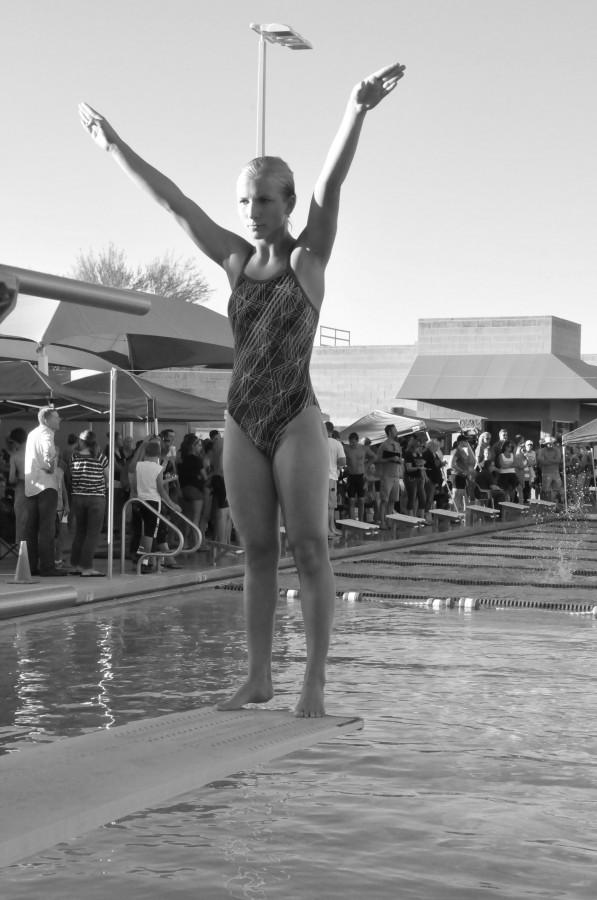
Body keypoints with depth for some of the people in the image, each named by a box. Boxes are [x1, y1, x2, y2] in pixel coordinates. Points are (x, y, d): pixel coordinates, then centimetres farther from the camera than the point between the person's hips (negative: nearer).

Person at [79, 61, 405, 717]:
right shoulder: (236, 262, 10)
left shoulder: (309, 258, -1)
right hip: (242, 422, 5)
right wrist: (114, 145, 18)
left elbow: (329, 185, -17)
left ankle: (315, 682, 0)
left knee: (309, 551, -4)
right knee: (257, 553, 7)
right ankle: (258, 676, 13)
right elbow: (173, 201, 14)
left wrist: (357, 112, -32)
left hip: (296, 421, -4)